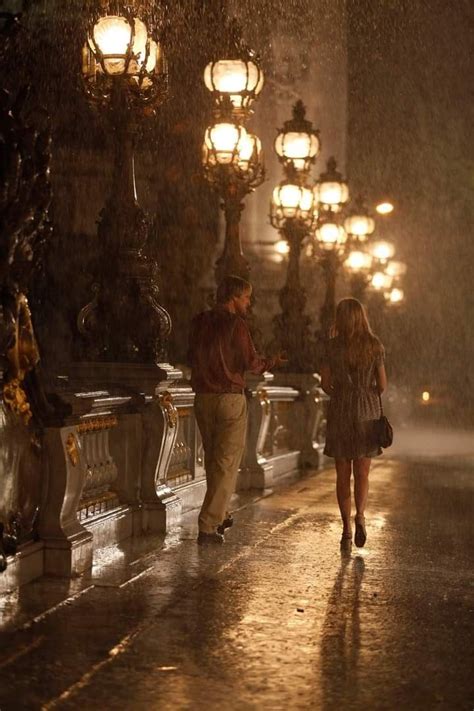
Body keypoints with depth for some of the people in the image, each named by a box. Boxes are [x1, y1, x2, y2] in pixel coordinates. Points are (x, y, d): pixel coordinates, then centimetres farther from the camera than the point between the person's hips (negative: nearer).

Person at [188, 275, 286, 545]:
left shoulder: (199, 322, 6)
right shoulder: (235, 324, -12)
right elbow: (252, 363, -13)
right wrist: (273, 362, 7)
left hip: (203, 398, 6)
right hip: (230, 398, -6)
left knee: (212, 460, 20)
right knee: (226, 464, -1)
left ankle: (220, 515, 32)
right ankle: (208, 527, -7)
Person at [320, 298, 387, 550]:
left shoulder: (334, 346, -5)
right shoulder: (375, 346, -3)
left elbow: (325, 383, -2)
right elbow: (382, 385, 0)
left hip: (340, 412, -1)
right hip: (368, 411, 1)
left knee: (343, 475, 7)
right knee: (362, 474, 9)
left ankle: (346, 529, 5)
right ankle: (360, 515, -15)